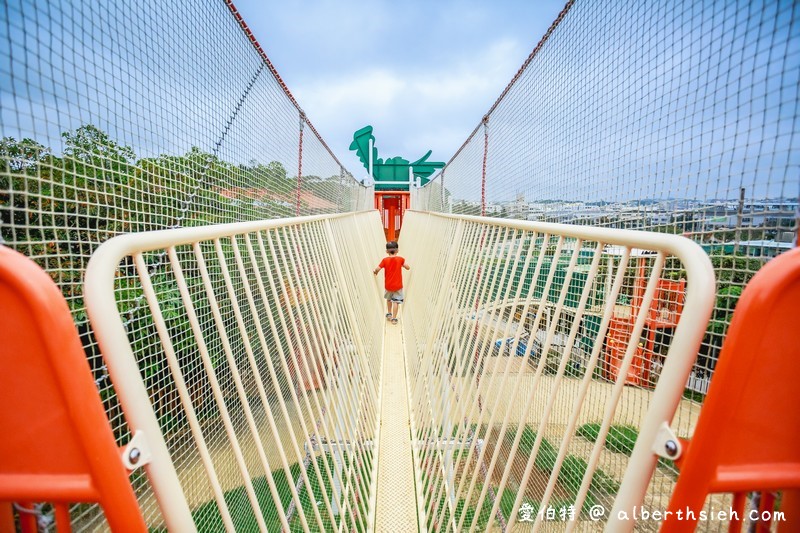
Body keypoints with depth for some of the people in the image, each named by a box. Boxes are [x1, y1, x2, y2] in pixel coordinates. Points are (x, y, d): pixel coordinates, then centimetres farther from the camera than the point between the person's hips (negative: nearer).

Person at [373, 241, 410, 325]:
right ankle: (394, 318, 4)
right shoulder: (400, 259, -8)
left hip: (388, 285, 2)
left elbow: (377, 269, -11)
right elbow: (408, 268, -2)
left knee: (389, 299, 25)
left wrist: (375, 272, 11)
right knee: (396, 301, 3)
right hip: (398, 285, -1)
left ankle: (389, 314, 36)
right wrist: (402, 264, 17)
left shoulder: (385, 260, -9)